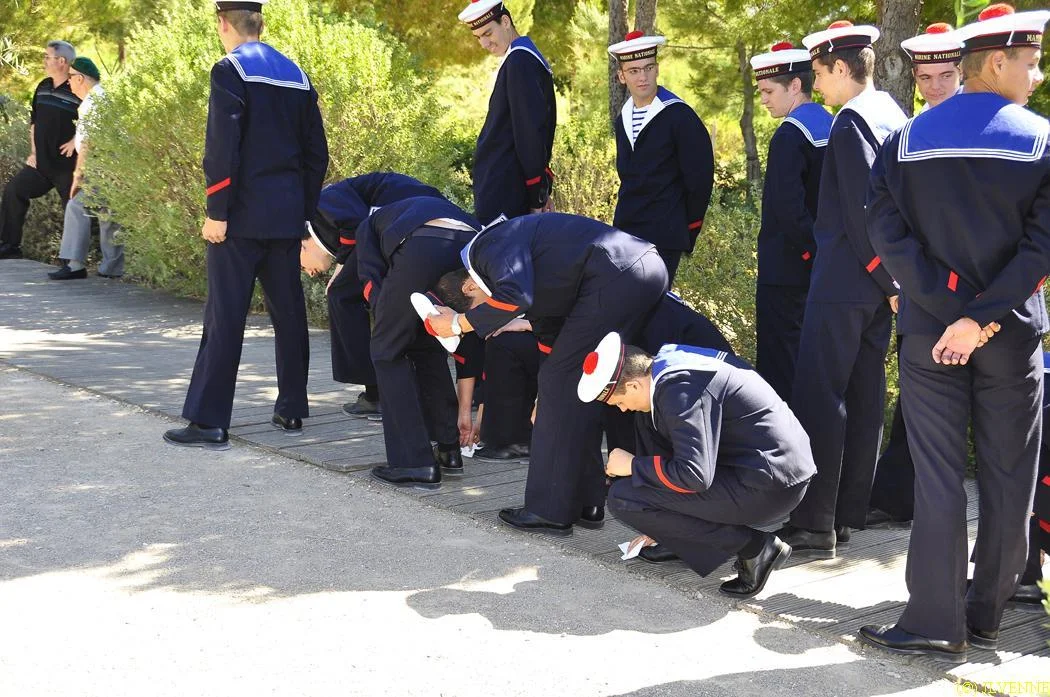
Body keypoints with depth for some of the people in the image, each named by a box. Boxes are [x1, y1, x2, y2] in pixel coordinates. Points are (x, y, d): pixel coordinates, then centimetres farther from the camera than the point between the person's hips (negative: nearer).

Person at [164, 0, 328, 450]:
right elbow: (316, 153, 14)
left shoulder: (230, 71, -8)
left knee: (225, 316, -5)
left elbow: (222, 148, -16)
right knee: (288, 311, 12)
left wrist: (216, 211, -13)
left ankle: (209, 422, -4)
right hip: (287, 217, 6)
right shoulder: (296, 76, 13)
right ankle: (291, 411, 19)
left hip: (243, 215, -6)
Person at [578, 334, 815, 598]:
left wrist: (633, 465, -9)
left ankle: (753, 547, -7)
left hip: (768, 487, -10)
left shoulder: (680, 390, -19)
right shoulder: (672, 367, 13)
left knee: (622, 498, -12)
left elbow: (694, 475, -26)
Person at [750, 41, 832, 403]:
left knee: (779, 359, -2)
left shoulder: (790, 135, -18)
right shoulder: (830, 125, 9)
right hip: (819, 266, 9)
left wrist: (809, 247, -15)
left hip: (787, 267, -9)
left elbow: (788, 206, -26)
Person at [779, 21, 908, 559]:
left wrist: (887, 280, -14)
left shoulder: (852, 120, -15)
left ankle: (814, 525, -5)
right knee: (865, 395, 11)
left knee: (819, 395, -6)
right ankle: (847, 514, 19)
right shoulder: (892, 113, 14)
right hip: (880, 280, 9)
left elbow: (863, 210, -20)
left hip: (845, 277, -9)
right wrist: (891, 278, 15)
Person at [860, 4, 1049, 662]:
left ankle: (937, 621, 2)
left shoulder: (907, 141, 3)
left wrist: (951, 308, -8)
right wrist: (983, 318, -15)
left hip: (930, 332, 2)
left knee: (939, 477, 4)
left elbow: (889, 234, -6)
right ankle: (986, 614, 18)